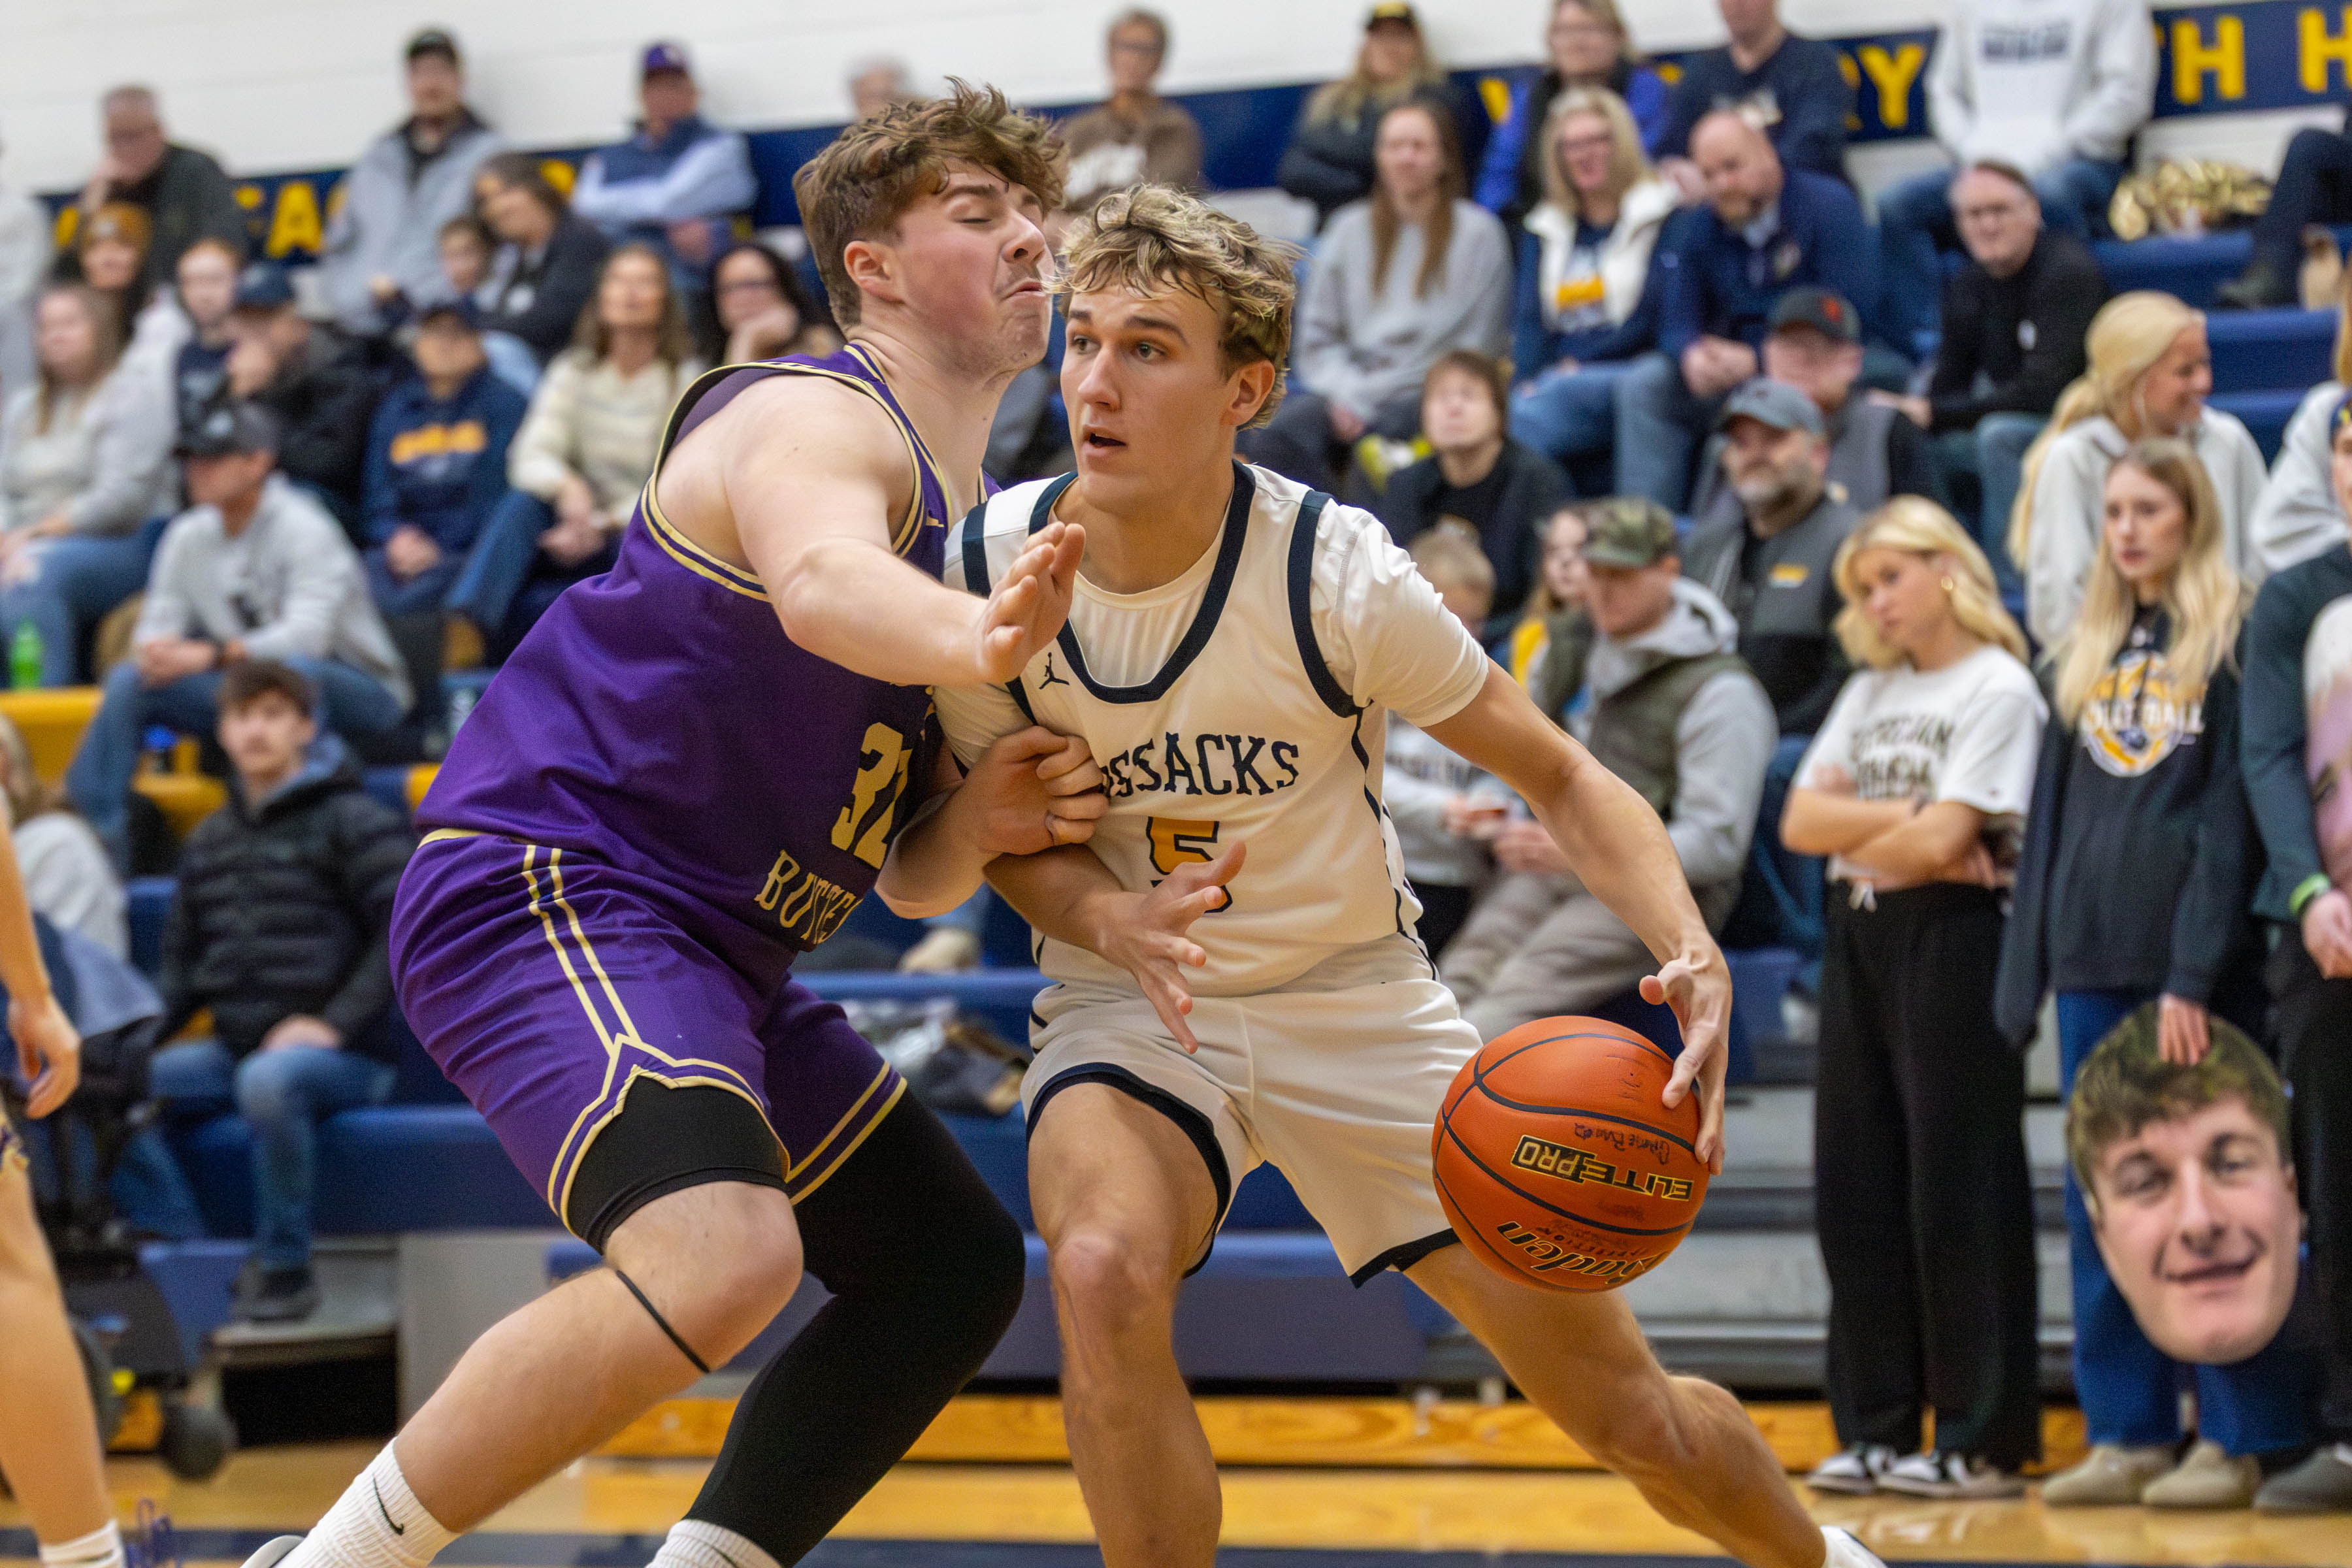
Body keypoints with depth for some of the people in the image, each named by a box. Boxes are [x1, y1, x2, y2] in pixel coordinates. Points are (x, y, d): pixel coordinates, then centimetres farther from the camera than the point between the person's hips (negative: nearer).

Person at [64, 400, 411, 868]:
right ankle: (95, 834, -13)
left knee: (291, 671, -40)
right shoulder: (189, 535, 4)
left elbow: (307, 635, -30)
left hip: (358, 692, -6)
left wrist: (212, 654, -42)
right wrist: (155, 646, -21)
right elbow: (160, 622, 6)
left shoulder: (303, 528, -17)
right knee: (130, 679, -10)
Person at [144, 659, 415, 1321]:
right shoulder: (208, 840, 19)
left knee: (268, 1080, -39)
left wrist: (336, 1022, -18)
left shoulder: (351, 821, -1)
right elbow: (184, 963, 21)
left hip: (341, 1054, -6)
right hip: (235, 1048, 6)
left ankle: (285, 1267, -23)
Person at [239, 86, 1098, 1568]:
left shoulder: (978, 515, 18)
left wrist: (981, 821, -1)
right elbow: (821, 582, -37)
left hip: (713, 946, 11)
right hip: (545, 887, -11)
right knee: (726, 1253, -32)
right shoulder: (816, 419, -11)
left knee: (954, 1268, 15)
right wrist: (973, 641, -59)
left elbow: (882, 860, 22)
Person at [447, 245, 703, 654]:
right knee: (524, 501, -30)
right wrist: (565, 485, -30)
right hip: (584, 532, 3)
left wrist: (606, 524, -24)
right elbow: (529, 458, -6)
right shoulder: (575, 371, 7)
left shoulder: (686, 380, -4)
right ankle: (460, 630, -45)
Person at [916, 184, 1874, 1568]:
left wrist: (1694, 954, -29)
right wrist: (1112, 920, -24)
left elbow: (1561, 777, -11)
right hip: (1133, 1003, 1)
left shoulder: (1335, 572, -21)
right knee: (1105, 1272, -36)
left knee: (1629, 1412, 4)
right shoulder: (989, 570, -15)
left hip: (1359, 998, 0)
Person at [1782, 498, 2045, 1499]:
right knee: (1856, 1186, 5)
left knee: (1958, 1187, -6)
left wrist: (1854, 840, 2)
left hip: (1951, 938, -7)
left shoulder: (1997, 688, -6)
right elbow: (1802, 823, 5)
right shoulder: (1869, 692, 17)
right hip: (1859, 937, 7)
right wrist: (1908, 822, -9)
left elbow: (1942, 839, -15)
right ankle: (1877, 1429, 10)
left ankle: (1984, 1441, -2)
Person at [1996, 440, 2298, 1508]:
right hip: (2094, 962, 6)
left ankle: (2235, 1440, 1)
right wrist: (2030, 965, 10)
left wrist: (2197, 971, -17)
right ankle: (2127, 1434, 13)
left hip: (2201, 968, -6)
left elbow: (2233, 818, -10)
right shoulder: (2084, 652, 16)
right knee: (2100, 1205, 7)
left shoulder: (2235, 640, -3)